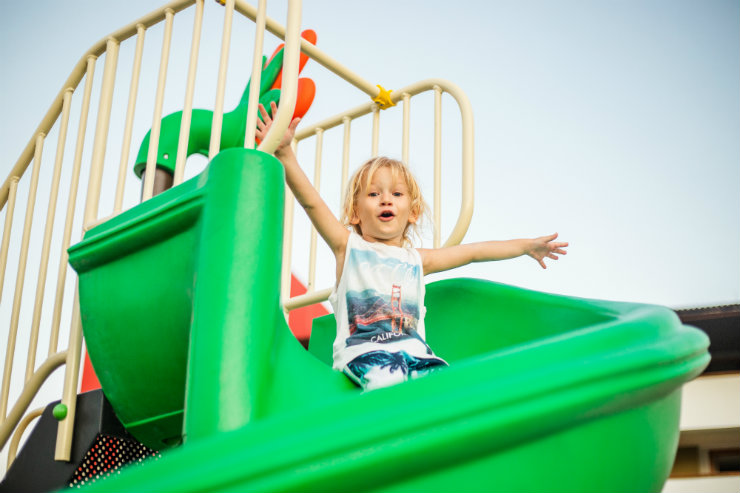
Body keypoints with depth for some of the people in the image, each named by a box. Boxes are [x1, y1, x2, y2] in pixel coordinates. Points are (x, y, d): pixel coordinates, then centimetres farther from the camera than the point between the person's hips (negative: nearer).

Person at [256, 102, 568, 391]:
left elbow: (472, 251, 30)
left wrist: (527, 246, 33)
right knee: (386, 379, -38)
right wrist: (284, 151, -11)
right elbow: (310, 201, 1)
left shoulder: (416, 259, 24)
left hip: (413, 351, 4)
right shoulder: (348, 246, 13)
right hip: (363, 348, -4)